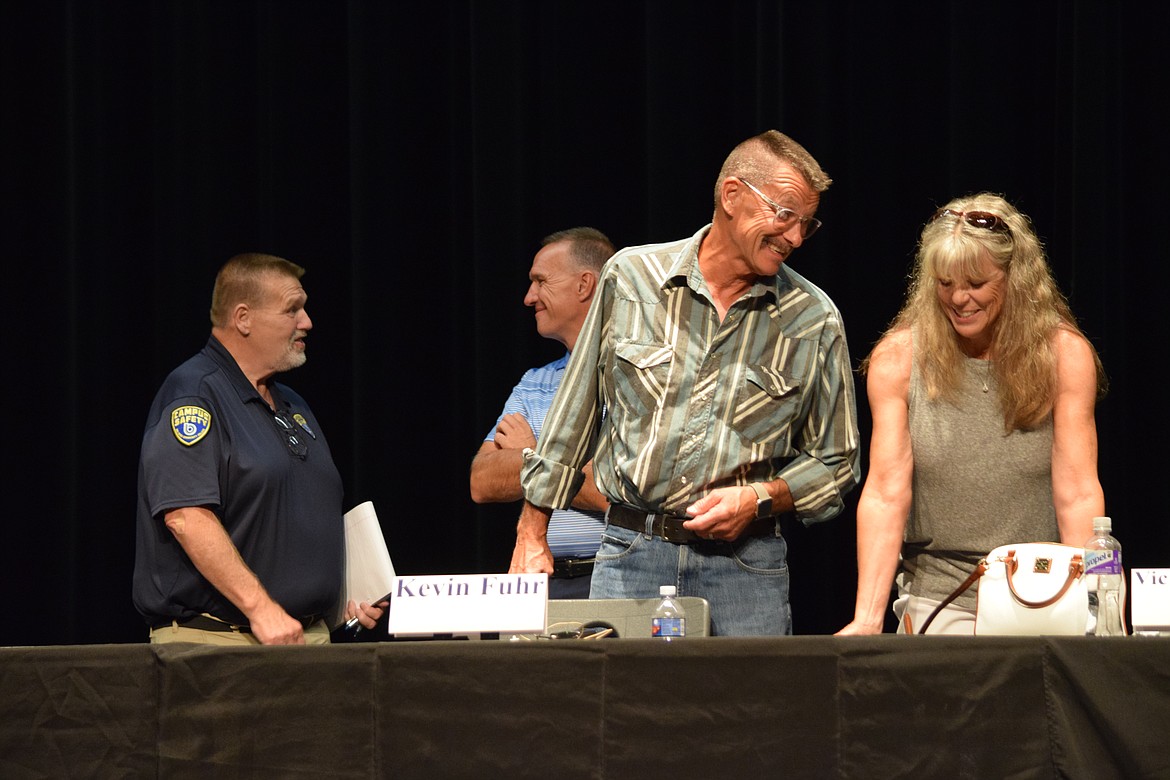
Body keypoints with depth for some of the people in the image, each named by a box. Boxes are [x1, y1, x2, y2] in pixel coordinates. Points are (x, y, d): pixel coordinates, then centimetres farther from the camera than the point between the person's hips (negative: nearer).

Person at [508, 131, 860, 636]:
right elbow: (572, 417, 12)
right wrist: (532, 537, 11)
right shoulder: (631, 277, 4)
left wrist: (760, 498, -8)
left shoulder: (814, 320, 3)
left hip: (744, 562, 0)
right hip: (630, 554, 0)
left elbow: (834, 461, 11)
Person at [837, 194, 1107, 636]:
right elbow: (886, 494, -8)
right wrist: (868, 619, -19)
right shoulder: (897, 359, -2)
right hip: (939, 597, 0)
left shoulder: (1064, 355, -3)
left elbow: (1077, 494, -9)